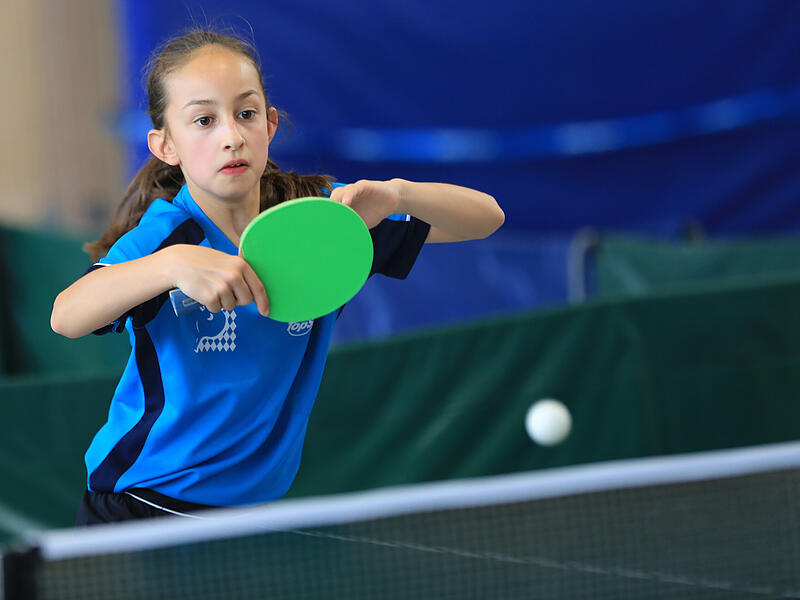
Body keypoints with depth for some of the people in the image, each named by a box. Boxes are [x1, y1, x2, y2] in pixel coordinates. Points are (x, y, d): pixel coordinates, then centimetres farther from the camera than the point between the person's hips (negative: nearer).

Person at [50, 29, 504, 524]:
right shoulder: (163, 232, -16)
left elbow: (485, 217, -5)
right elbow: (66, 317, -35)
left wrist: (396, 195, -26)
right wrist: (174, 263, -50)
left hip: (260, 501, 5)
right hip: (140, 505, -5)